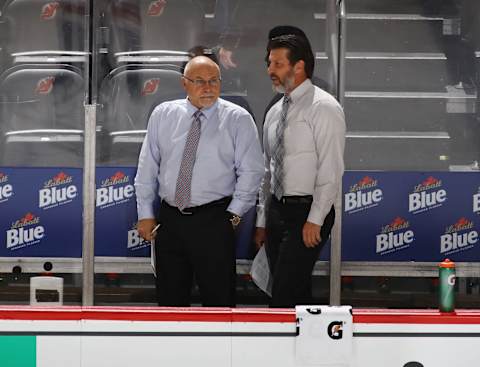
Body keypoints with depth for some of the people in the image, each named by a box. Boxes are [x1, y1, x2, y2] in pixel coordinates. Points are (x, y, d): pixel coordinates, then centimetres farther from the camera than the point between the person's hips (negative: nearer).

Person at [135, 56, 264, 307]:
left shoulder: (238, 119, -2)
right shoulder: (163, 115, 6)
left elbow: (250, 171, -1)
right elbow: (147, 167, 9)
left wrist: (234, 215, -6)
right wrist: (145, 214, 6)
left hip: (213, 222, -3)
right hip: (169, 219, 3)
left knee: (219, 298, -2)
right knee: (170, 297, 9)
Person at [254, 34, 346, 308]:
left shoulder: (323, 108, -9)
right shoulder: (275, 112, 14)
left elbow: (331, 170, -15)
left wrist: (315, 220, -19)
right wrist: (262, 221, 18)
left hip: (307, 213, -8)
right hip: (276, 210, 8)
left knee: (285, 298, -14)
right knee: (297, 294, 11)